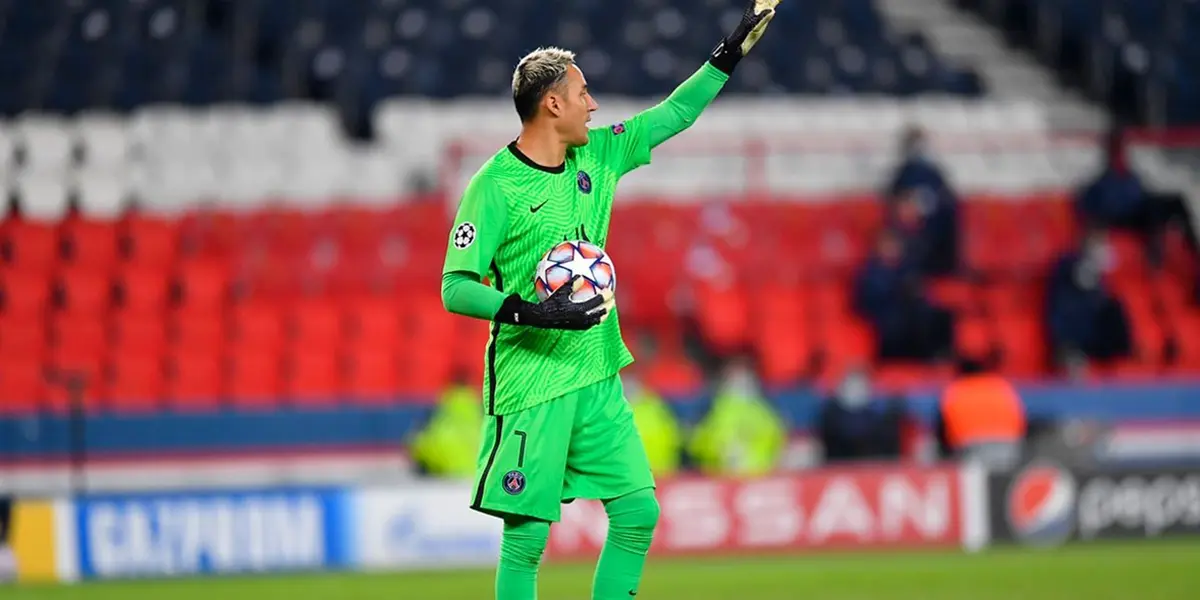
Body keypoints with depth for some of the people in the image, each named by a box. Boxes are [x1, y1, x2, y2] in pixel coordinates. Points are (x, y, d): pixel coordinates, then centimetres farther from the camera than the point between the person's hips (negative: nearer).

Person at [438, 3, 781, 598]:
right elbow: (456, 288, -15)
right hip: (531, 386, -7)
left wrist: (731, 52, 17)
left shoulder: (596, 155, 8)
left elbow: (673, 115, 20)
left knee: (638, 513, 3)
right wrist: (534, 313, -27)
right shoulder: (495, 186, -12)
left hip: (597, 377, 7)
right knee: (527, 535, -7)